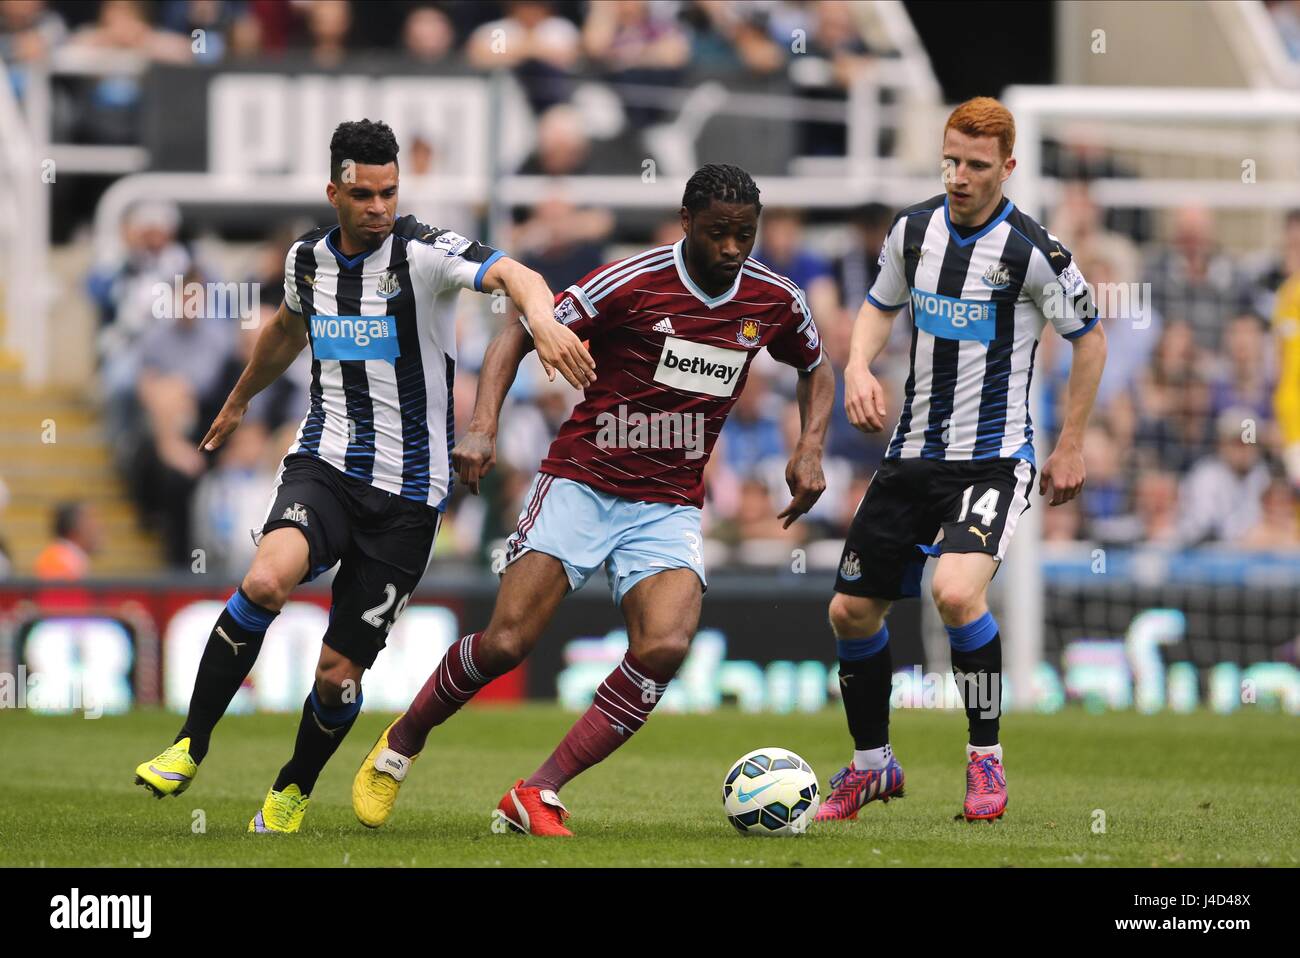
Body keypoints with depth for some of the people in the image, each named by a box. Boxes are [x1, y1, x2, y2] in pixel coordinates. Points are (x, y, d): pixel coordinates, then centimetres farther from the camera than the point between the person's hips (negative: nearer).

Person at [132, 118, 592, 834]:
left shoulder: (423, 253, -10)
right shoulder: (308, 259, 5)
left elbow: (513, 275, -29)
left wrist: (542, 318, -52)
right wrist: (238, 401, 44)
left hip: (407, 493, -2)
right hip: (323, 464, 2)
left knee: (338, 672, 0)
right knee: (265, 580, -30)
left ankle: (291, 794, 29)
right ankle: (189, 748, -16)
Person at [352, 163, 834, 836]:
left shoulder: (774, 301, 1)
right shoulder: (632, 283, -13)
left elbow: (816, 370, 23)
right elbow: (519, 336, -6)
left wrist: (810, 449, 5)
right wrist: (483, 426, -20)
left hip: (668, 508, 3)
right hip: (580, 483, -3)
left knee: (665, 646, -23)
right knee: (507, 642, -13)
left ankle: (539, 795, -15)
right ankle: (402, 741, 17)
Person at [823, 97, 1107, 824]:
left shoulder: (1032, 251, -13)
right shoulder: (915, 228, 3)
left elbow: (1090, 338, -2)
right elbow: (882, 305, 20)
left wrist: (1072, 446, -1)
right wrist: (858, 366, 0)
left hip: (993, 459, -6)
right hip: (914, 454, 6)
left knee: (957, 593, -29)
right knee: (852, 611, 6)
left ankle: (987, 757, -10)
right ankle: (872, 765, 27)